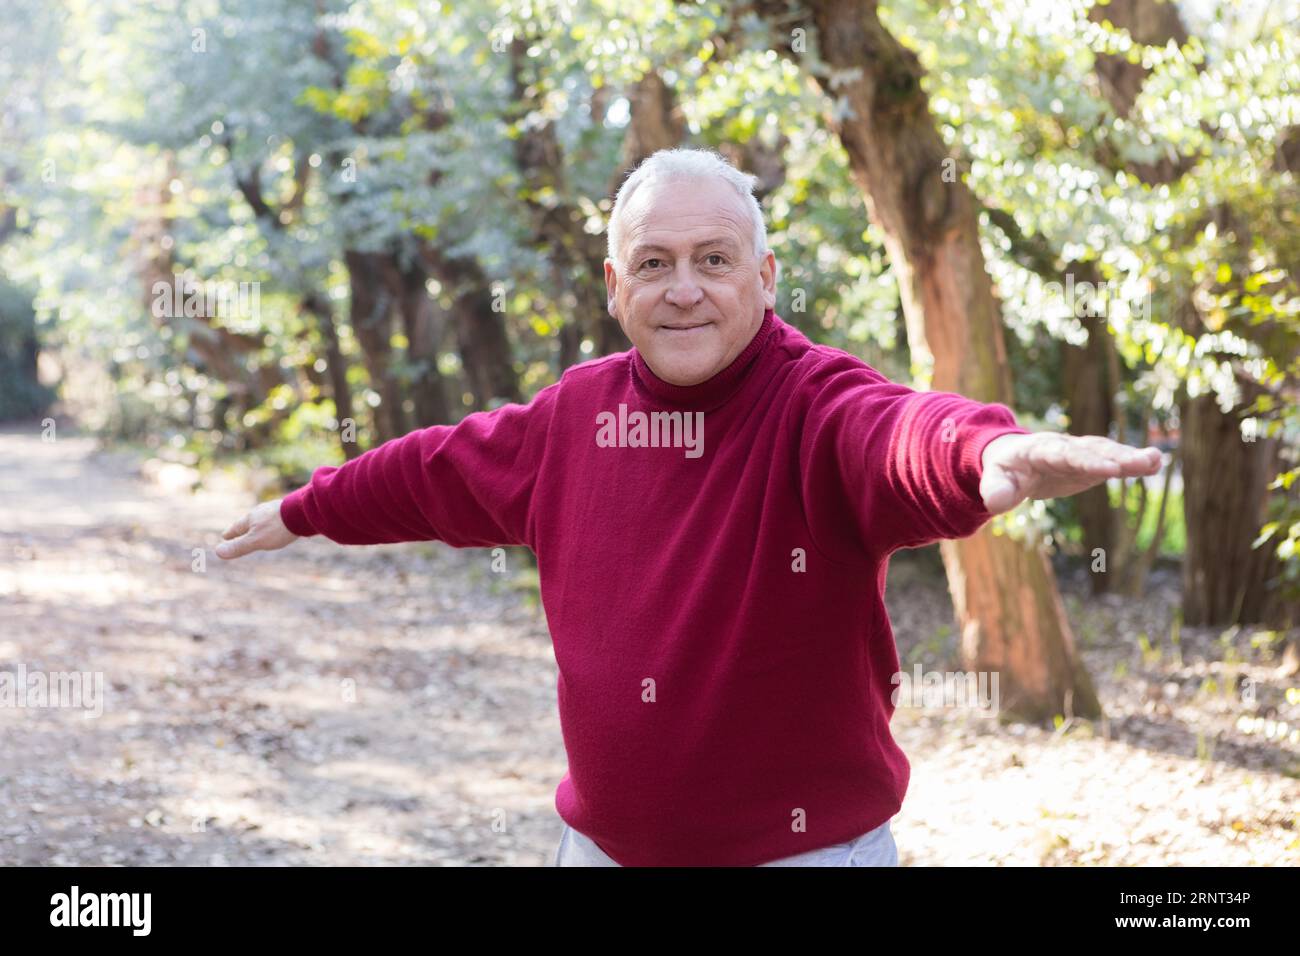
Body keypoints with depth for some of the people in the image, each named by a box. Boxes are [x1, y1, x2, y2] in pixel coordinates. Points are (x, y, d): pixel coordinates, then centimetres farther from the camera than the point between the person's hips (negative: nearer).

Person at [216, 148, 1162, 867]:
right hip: (602, 841, 6)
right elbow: (438, 470, 21)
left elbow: (894, 434, -40)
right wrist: (303, 511, 35)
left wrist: (990, 447, -63)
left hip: (804, 845, -5)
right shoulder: (575, 413, 4)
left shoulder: (816, 404, -16)